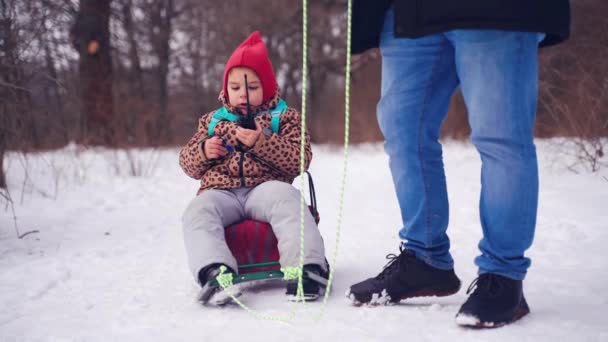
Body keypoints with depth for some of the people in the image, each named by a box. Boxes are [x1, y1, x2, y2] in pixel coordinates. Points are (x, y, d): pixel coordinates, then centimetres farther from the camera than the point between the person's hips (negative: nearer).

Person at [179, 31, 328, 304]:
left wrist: (262, 142, -15)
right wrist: (203, 151, -1)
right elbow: (188, 165, 24)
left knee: (285, 198, -36)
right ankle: (215, 271, -52)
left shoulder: (283, 117, 15)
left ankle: (307, 266, -49)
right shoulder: (212, 121, 24)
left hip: (265, 187, -2)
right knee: (198, 211, -31)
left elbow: (301, 159, -1)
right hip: (220, 191, 2)